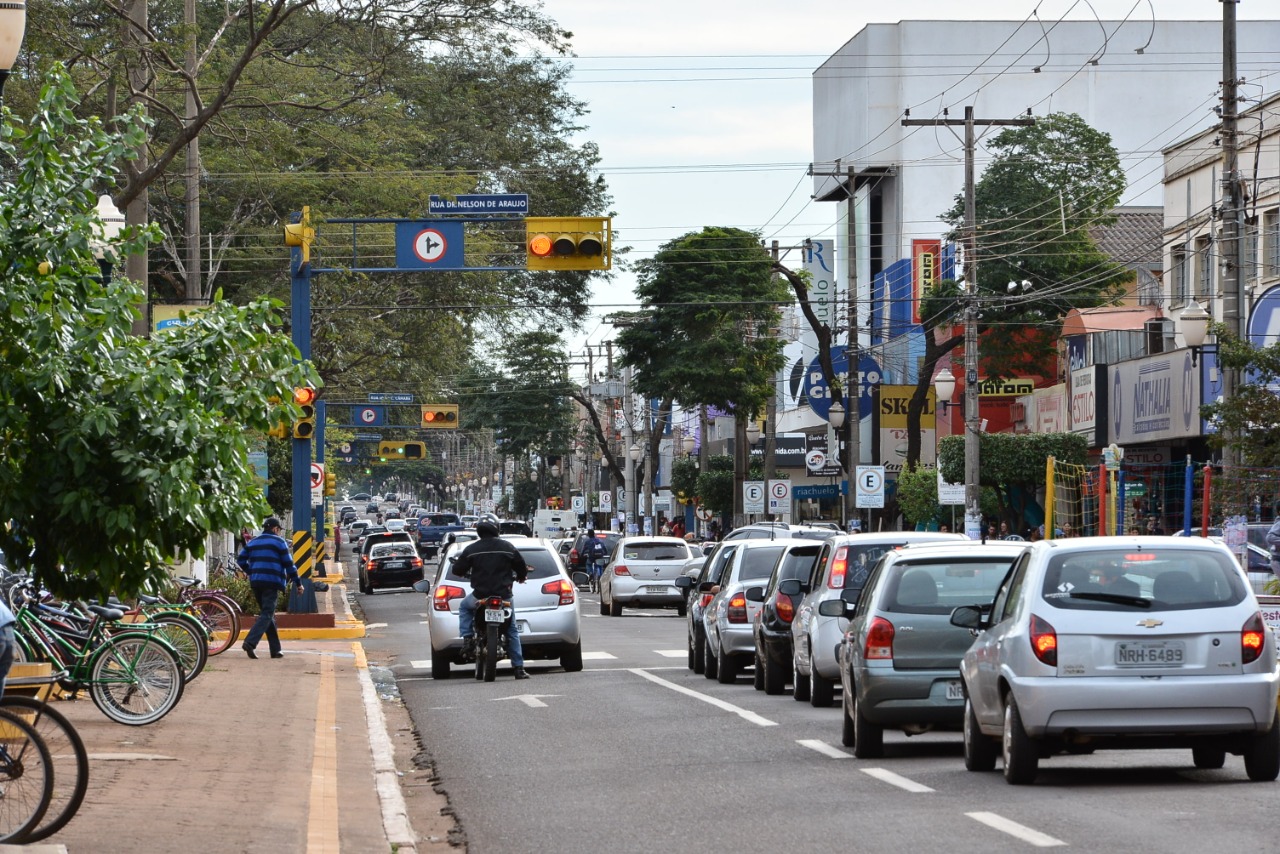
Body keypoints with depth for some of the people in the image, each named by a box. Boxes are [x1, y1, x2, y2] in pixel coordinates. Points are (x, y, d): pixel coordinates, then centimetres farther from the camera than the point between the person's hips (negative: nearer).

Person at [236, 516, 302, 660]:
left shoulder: (253, 542, 17)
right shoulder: (279, 542, 0)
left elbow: (241, 559, 12)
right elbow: (288, 564, -2)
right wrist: (298, 583, 5)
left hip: (256, 583, 6)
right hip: (272, 582, -6)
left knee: (268, 614, 14)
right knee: (267, 614, -9)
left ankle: (275, 649, 13)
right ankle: (250, 642, -28)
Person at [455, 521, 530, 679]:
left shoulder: (471, 549, -3)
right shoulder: (507, 547, 0)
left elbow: (457, 569, 2)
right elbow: (522, 567, 6)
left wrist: (467, 574, 26)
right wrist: (520, 577, 29)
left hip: (480, 595, -1)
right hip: (504, 595, 1)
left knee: (464, 607, 32)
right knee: (512, 631, 15)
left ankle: (467, 638, 12)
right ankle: (519, 668, 10)